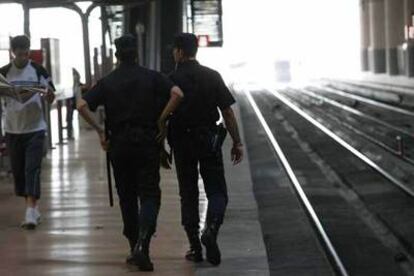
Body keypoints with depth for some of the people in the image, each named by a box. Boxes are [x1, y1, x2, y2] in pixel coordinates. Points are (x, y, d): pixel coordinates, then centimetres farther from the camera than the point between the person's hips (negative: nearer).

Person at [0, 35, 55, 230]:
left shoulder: (38, 71, 0)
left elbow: (50, 100, 3)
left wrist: (49, 94, -21)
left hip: (35, 128, -2)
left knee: (32, 169, -10)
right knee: (18, 170, 8)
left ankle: (31, 212, -14)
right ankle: (33, 207, 22)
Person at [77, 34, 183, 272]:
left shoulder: (107, 82, 4)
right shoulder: (151, 77, 1)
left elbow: (82, 106, -5)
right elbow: (177, 94, -14)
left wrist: (100, 131, 2)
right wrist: (160, 121, -6)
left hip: (119, 144, 2)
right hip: (147, 141, -2)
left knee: (127, 197, 13)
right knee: (149, 195, -2)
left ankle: (135, 248, 17)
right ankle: (142, 245, -21)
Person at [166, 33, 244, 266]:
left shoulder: (171, 81, -4)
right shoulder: (212, 76, -1)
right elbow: (227, 112, -3)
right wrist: (237, 142, 2)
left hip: (182, 142, 0)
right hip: (209, 140, 0)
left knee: (188, 194, 9)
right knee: (217, 191, 6)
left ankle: (195, 247, 8)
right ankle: (211, 230, -20)